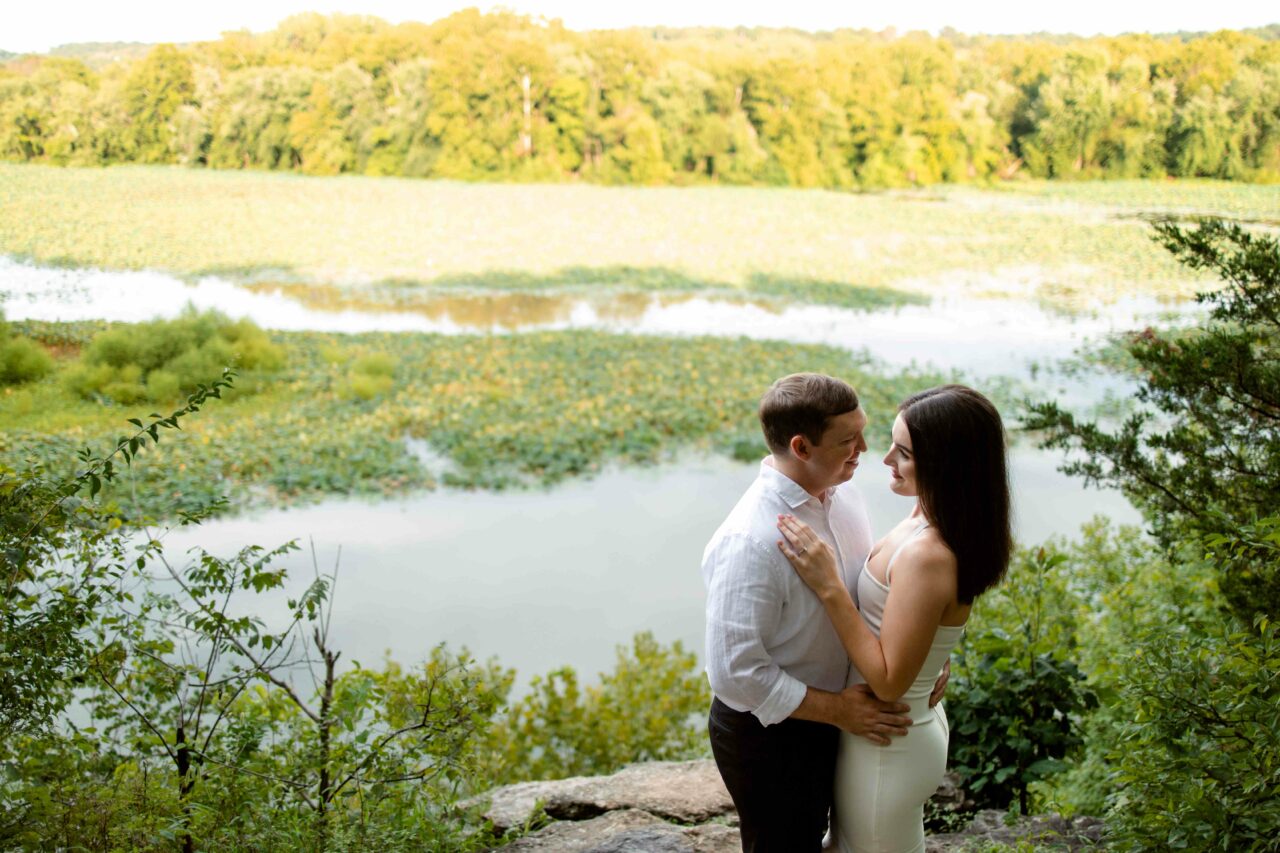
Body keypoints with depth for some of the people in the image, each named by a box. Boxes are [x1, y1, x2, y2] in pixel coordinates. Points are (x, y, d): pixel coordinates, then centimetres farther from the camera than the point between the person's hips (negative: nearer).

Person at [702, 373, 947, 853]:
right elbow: (735, 673, -30)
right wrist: (837, 709, -23)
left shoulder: (841, 492, -8)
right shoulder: (750, 542, -33)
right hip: (767, 731, -7)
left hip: (823, 721, 7)